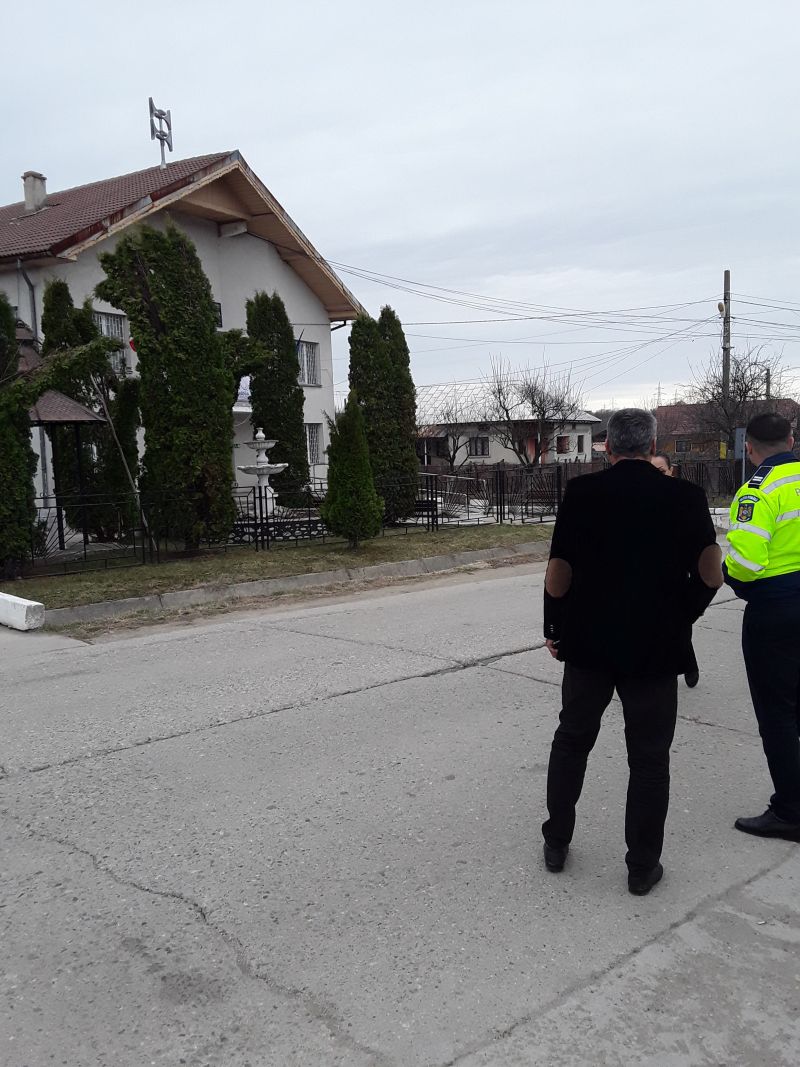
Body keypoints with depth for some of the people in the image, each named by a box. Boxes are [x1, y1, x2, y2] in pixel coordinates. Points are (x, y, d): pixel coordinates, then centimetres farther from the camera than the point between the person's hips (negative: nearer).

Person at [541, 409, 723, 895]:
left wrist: (555, 628, 6)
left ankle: (557, 843, 28)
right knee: (649, 758, 12)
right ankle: (643, 866, 20)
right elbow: (711, 576, -7)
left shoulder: (581, 493, -6)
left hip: (588, 642, 1)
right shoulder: (685, 496, -5)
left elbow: (558, 576, -7)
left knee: (571, 742, 18)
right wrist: (683, 617, 9)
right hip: (656, 648, 0)